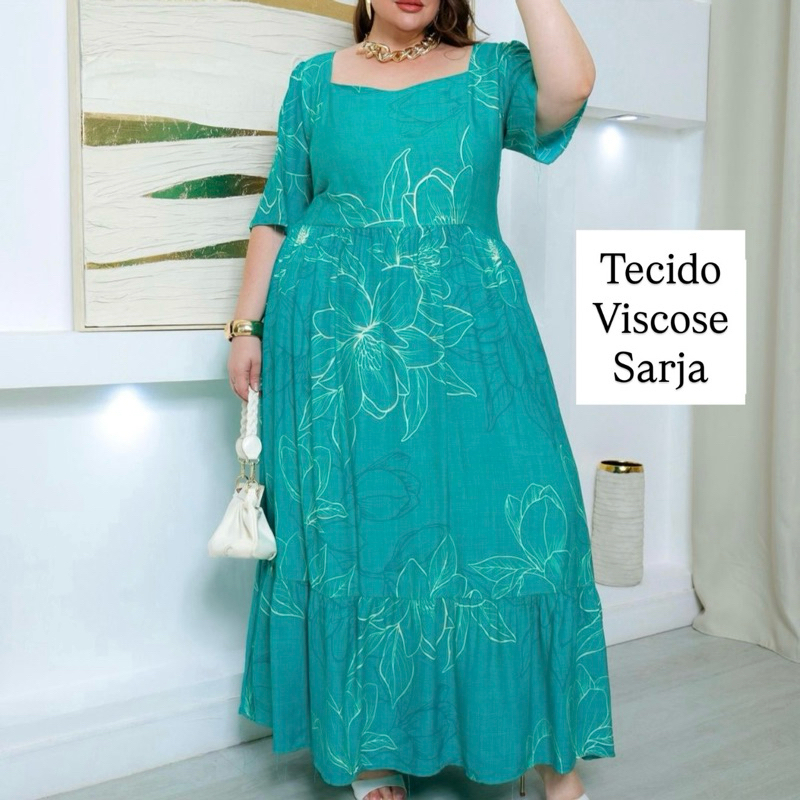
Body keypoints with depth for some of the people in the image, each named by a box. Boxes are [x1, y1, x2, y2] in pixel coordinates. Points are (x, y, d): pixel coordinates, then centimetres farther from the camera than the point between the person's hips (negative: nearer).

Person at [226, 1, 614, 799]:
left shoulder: (491, 70, 11)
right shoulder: (316, 80, 13)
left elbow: (569, 86, -11)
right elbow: (277, 215, 11)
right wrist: (246, 327, 5)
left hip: (465, 334, 0)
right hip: (338, 336, 1)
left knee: (512, 514, -4)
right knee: (351, 528, 4)